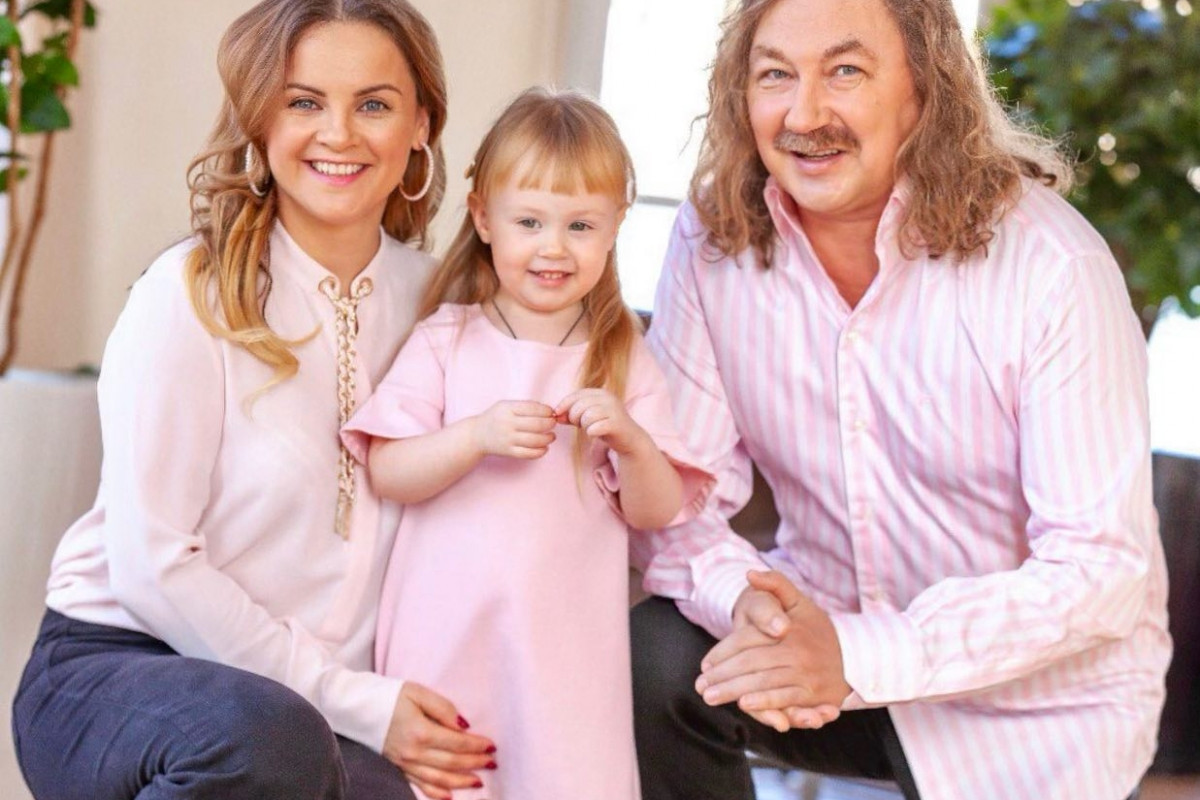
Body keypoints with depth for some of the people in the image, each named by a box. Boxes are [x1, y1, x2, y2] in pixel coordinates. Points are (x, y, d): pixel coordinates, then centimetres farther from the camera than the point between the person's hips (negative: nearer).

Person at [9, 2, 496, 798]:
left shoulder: (431, 296, 5)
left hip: (312, 707, 4)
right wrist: (355, 701, -14)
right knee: (267, 734, -36)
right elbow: (151, 565, -13)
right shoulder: (190, 295, -9)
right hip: (119, 665, -3)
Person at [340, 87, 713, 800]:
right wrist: (478, 436, -21)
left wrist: (630, 440, -16)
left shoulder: (625, 359, 5)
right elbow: (386, 474, -6)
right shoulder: (446, 339, 2)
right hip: (447, 634, 0)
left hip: (566, 645, 1)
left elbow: (657, 513, 3)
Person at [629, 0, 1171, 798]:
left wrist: (861, 654, -33)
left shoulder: (1053, 265, -21)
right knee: (650, 658, -20)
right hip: (829, 620, 3)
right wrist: (742, 598, -30)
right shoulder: (713, 237, -9)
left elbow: (1102, 567, -22)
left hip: (1042, 696, -3)